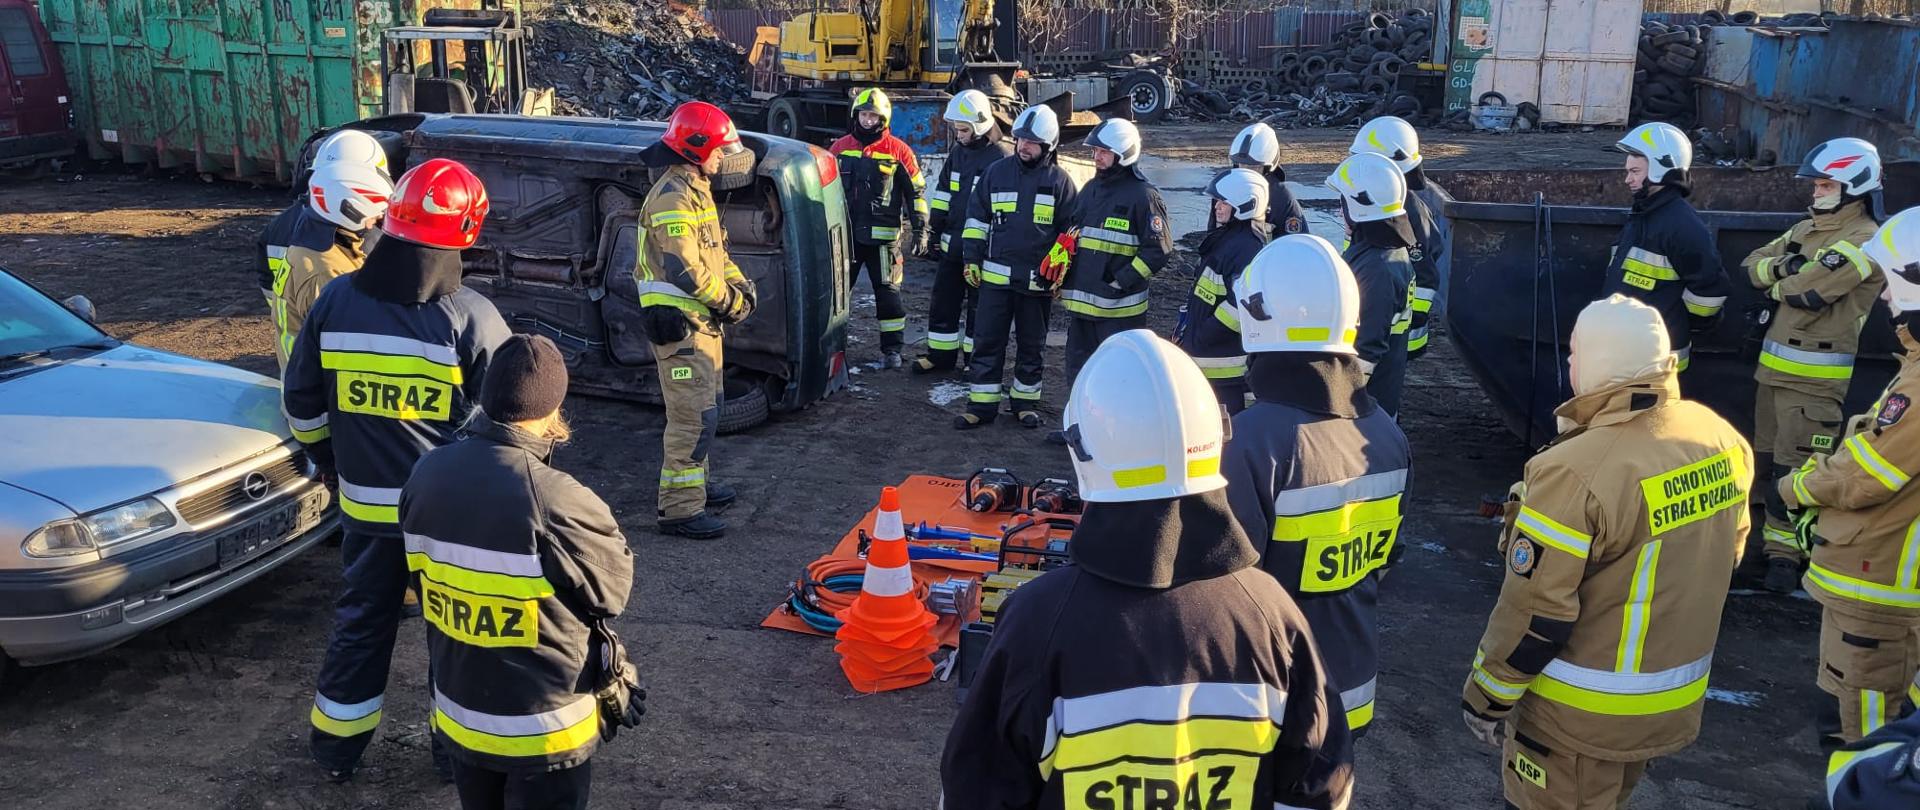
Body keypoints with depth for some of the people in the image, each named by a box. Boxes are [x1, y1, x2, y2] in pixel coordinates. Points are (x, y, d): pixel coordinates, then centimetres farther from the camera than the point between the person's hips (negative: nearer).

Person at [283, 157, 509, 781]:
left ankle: (336, 750, 34)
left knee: (361, 621, 21)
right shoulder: (470, 316, -19)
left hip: (365, 504, 4)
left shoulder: (335, 301, -7)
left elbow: (300, 403, 5)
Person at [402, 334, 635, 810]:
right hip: (544, 730, -5)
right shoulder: (558, 503, -30)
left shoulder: (426, 475, -9)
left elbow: (422, 580, 5)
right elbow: (613, 592, -13)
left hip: (457, 716, 6)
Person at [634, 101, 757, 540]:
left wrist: (739, 283, 6)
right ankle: (681, 508, -3)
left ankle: (694, 482, 35)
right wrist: (730, 302, -13)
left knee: (704, 407, 21)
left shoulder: (694, 188, 15)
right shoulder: (673, 197, -19)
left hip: (701, 319, 11)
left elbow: (714, 249, 22)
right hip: (680, 322, -11)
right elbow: (685, 269, -25)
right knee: (694, 416, -9)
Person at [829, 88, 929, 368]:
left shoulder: (898, 150, -2)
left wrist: (919, 229, -4)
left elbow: (916, 191, 1)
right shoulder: (840, 147, 8)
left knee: (887, 293, 2)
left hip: (882, 236, -3)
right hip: (844, 234, 3)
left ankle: (891, 349, 12)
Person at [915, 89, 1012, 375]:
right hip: (952, 243, 7)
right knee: (942, 301, 11)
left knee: (979, 306, 5)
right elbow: (942, 194, 17)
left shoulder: (1002, 157, -11)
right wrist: (937, 232, 14)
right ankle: (940, 355, 21)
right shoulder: (957, 153, 10)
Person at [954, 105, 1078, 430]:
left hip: (1038, 280, -1)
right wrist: (971, 259, 5)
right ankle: (982, 404, 11)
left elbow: (1071, 232, 3)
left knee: (1031, 346, 11)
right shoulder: (996, 173, 4)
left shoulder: (1060, 180, -1)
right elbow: (976, 218, 10)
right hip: (996, 275, 1)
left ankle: (1026, 401, 24)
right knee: (987, 342, 3)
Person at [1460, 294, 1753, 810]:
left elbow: (1535, 615, -24)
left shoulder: (1579, 472, -30)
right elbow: (1727, 554, 11)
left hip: (1582, 714, -7)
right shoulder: (1722, 439, -5)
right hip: (1676, 701, 7)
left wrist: (1484, 699, -11)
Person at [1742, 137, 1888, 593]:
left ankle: (1786, 548, 5)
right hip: (1774, 362, 8)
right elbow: (1752, 266, 8)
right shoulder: (1807, 229, 14)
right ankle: (1775, 537, 28)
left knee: (1795, 467, -4)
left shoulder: (1865, 240, -13)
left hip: (1816, 373, -8)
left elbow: (1807, 291, -22)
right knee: (1768, 460, 15)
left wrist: (1778, 283, -1)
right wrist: (1783, 268, -12)